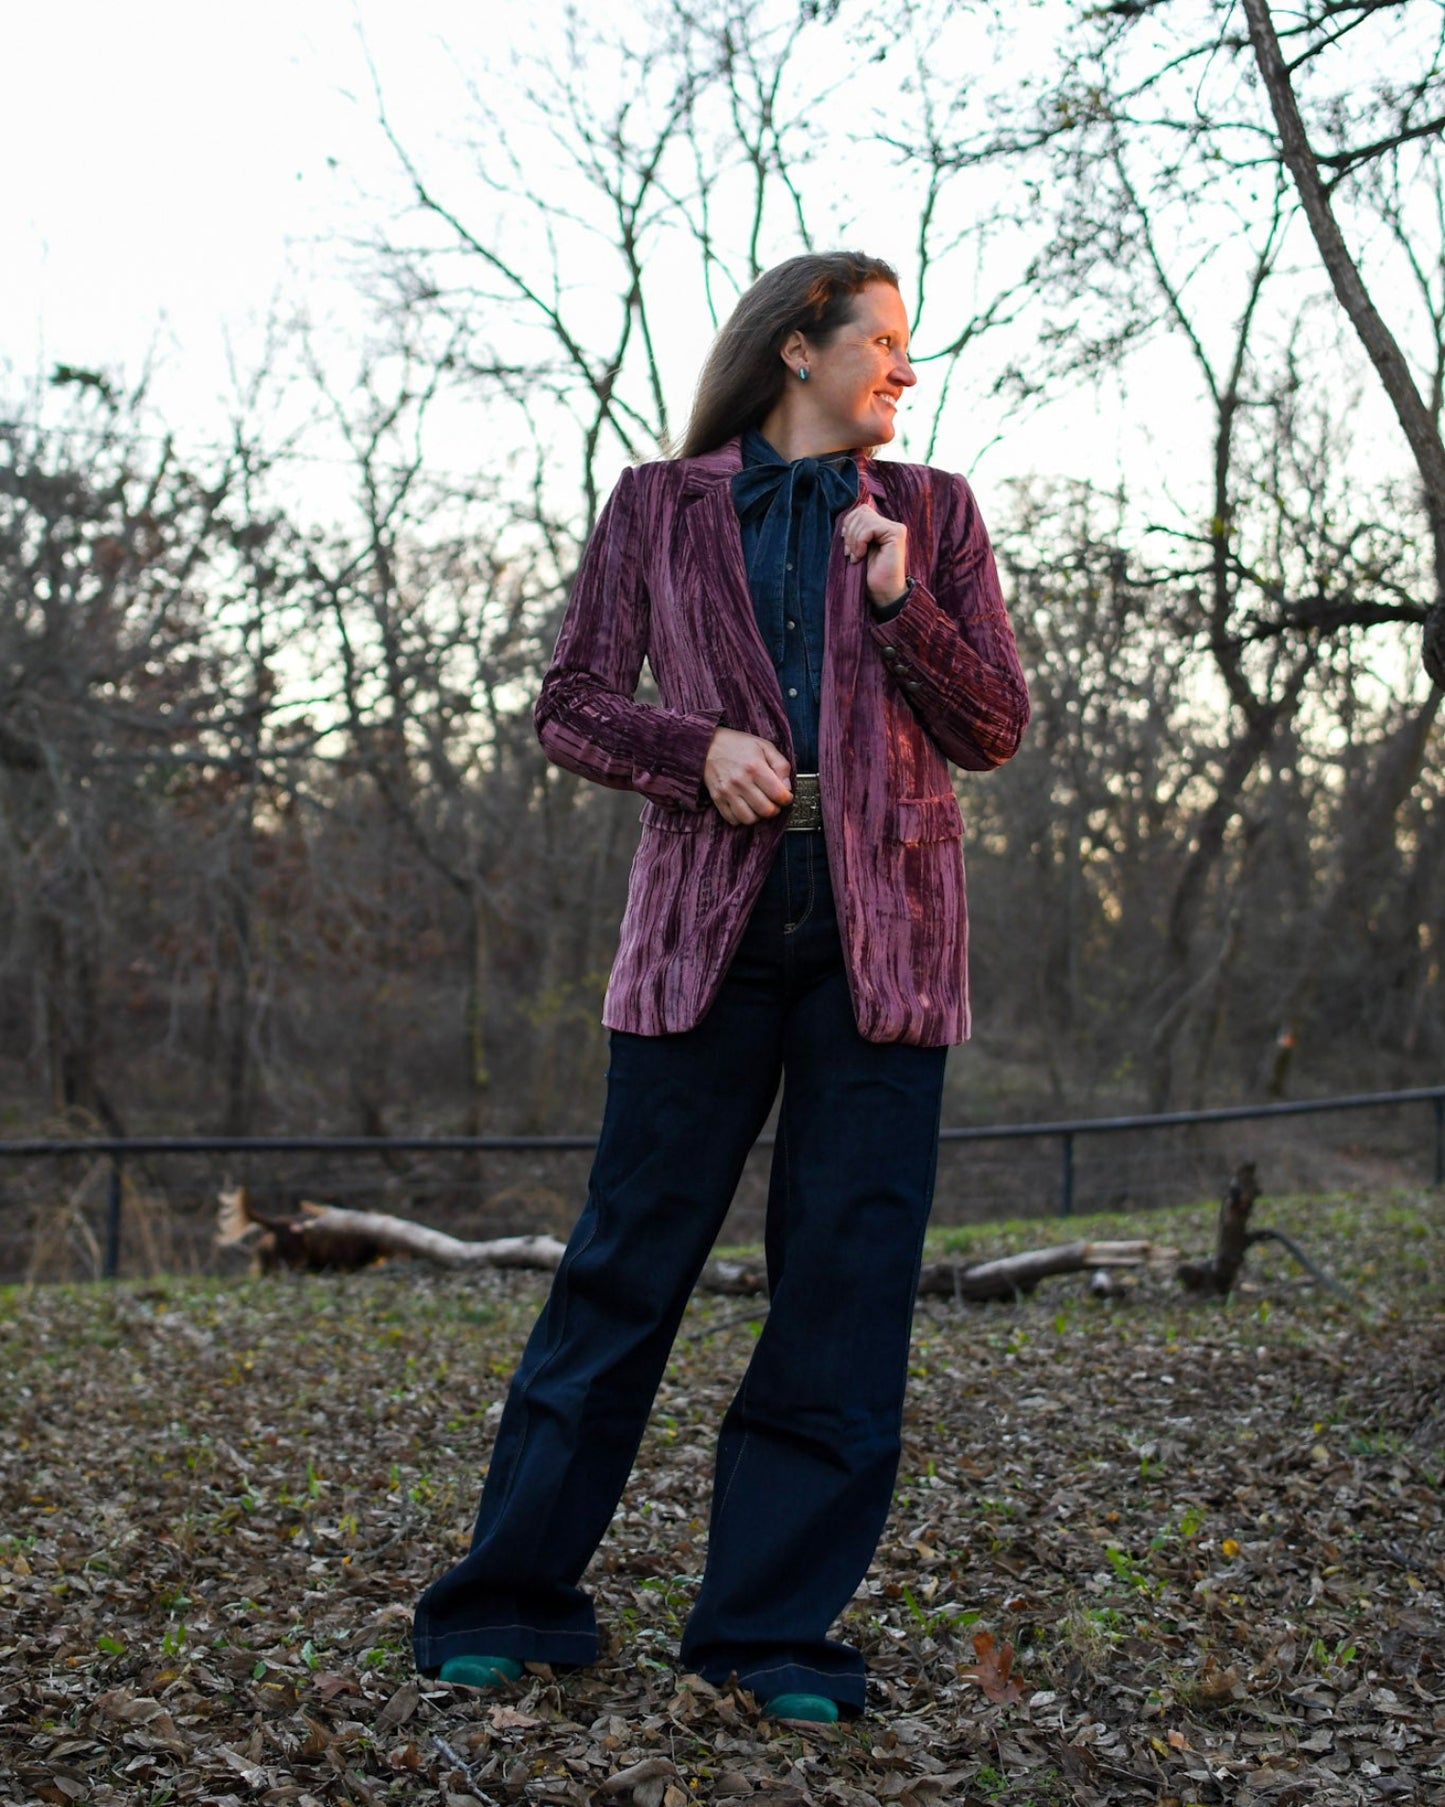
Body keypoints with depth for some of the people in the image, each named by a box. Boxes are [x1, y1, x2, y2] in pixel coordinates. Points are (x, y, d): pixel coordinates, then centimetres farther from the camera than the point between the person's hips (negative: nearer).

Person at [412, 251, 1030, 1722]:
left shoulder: (929, 511, 14)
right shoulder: (659, 507, 10)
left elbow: (995, 727, 8)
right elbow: (572, 702, 7)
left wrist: (897, 603, -7)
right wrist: (696, 749, -11)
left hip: (880, 927, 2)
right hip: (710, 919, -2)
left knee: (848, 1276, 0)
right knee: (628, 1256, -1)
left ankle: (772, 1626, 10)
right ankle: (514, 1599, 12)